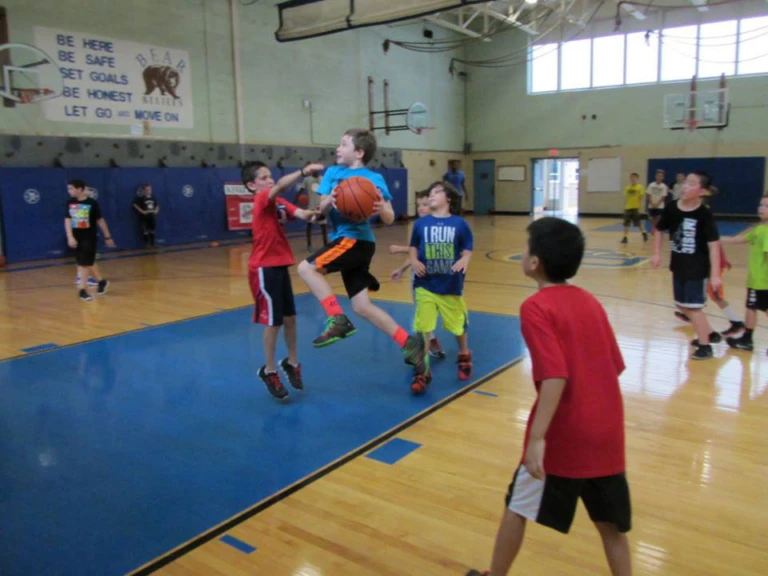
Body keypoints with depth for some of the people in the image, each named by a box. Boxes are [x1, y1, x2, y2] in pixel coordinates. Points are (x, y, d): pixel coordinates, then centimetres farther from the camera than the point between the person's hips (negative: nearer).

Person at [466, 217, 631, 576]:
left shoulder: (536, 307, -14)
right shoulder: (590, 302, 7)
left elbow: (556, 377, -24)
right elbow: (615, 367, 11)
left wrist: (537, 438, -24)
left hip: (564, 436, -6)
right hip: (607, 434, 6)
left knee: (517, 507, 15)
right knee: (610, 523, 18)